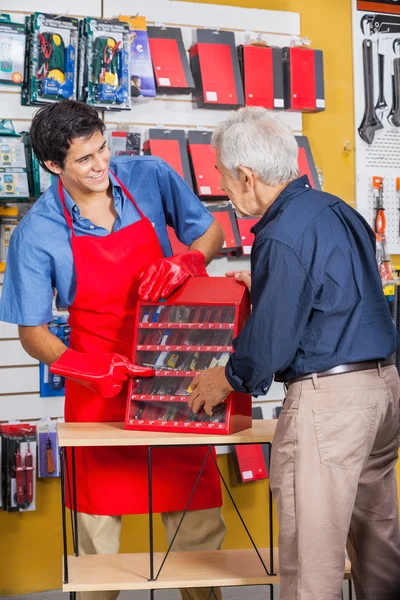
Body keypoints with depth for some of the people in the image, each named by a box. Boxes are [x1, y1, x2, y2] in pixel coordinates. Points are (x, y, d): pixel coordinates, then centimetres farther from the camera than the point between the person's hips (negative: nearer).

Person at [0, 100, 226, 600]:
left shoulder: (150, 177, -7)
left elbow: (211, 232, 5)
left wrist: (185, 263, -18)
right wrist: (84, 367, -24)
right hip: (99, 383, -1)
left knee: (198, 516, 4)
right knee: (99, 524, 7)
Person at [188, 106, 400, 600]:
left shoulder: (282, 236, -17)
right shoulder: (338, 210, 11)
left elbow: (271, 337, -14)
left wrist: (228, 379, 4)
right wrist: (263, 284, 23)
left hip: (328, 396, -9)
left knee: (311, 548, -1)